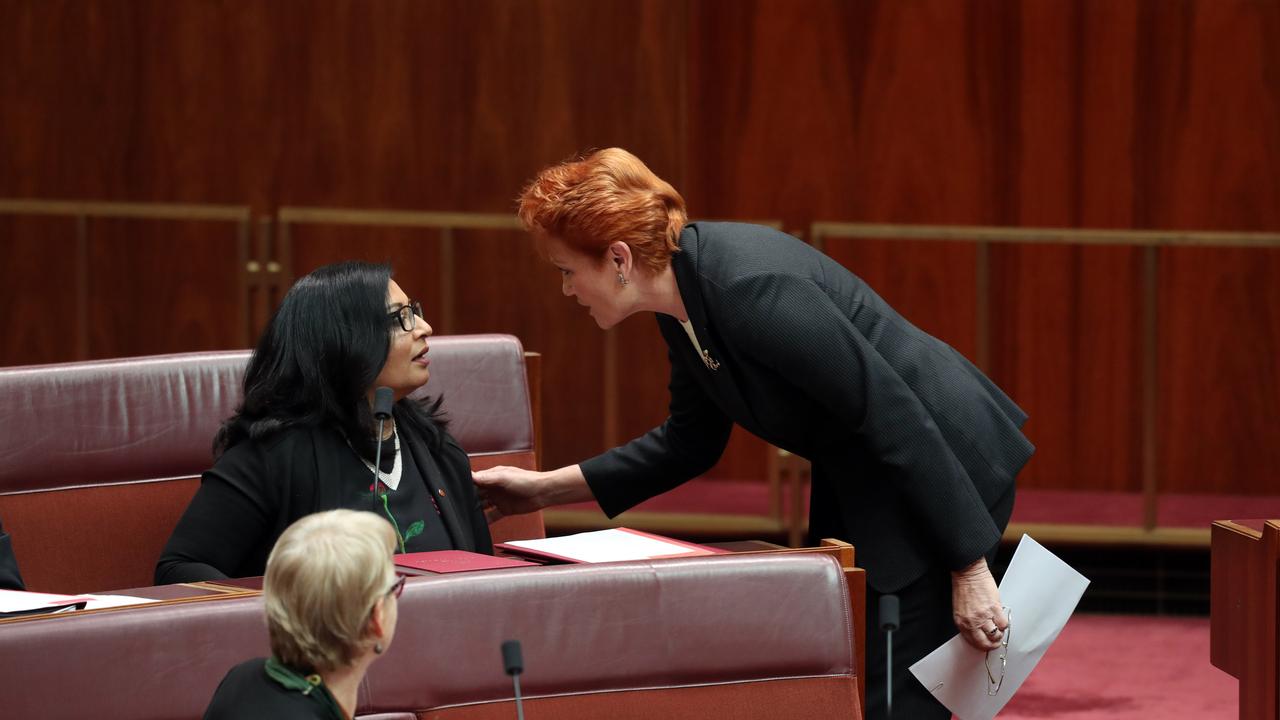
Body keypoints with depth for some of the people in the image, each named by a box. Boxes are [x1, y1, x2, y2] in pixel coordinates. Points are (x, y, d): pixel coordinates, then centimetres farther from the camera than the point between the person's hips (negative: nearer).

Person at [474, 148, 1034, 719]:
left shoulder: (751, 288, -27)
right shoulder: (684, 305, 1)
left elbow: (896, 417, -26)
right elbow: (691, 442, 17)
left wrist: (969, 571, -24)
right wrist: (545, 489, 13)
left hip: (940, 470, -9)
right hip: (862, 483, 9)